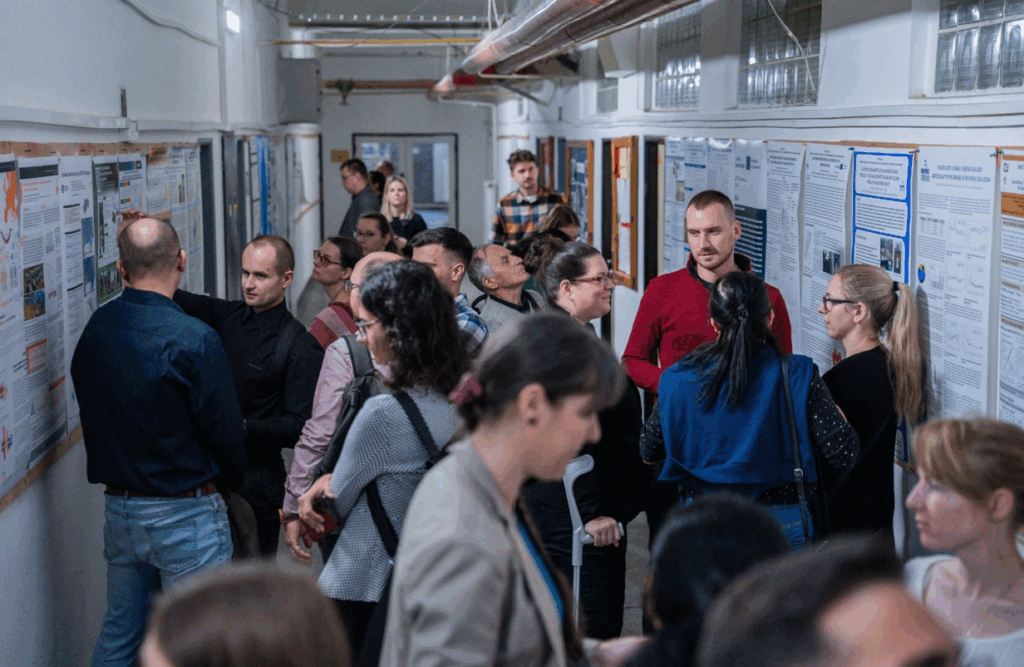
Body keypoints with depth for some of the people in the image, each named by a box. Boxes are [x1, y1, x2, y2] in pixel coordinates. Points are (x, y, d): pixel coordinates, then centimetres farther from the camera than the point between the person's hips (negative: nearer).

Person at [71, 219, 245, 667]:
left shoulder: (94, 330, 1)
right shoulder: (194, 340, -19)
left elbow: (94, 412, 8)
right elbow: (224, 430, -13)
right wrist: (231, 482, 6)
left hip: (118, 508, 6)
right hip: (185, 512, -6)